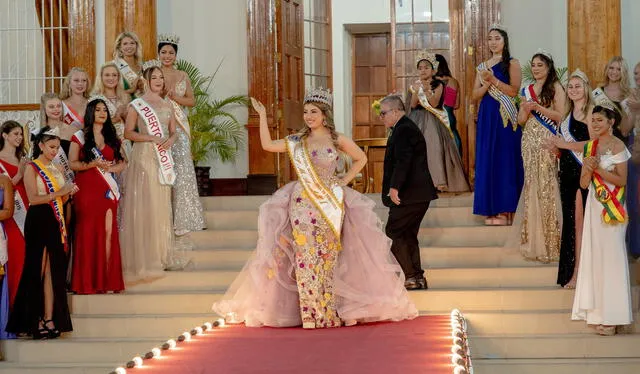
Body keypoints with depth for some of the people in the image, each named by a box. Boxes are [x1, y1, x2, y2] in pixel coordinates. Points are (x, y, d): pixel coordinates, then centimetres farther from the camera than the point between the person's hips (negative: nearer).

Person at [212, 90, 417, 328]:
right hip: (303, 206, 1)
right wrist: (263, 115, 3)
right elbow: (267, 145, 4)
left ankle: (332, 310, 5)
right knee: (306, 257, -3)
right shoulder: (298, 140, 8)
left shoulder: (337, 140, 3)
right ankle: (309, 314, -2)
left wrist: (344, 181, 4)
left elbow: (361, 159, 14)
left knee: (329, 257, 1)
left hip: (330, 204, -1)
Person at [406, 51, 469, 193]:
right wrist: (416, 91, -17)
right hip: (417, 121, 3)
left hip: (433, 121, -3)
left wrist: (427, 91, -26)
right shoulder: (414, 85, 9)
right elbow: (412, 105, -1)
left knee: (434, 146, -14)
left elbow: (435, 103, -11)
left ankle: (439, 182, -16)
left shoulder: (438, 85, 1)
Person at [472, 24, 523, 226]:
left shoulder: (512, 64, 1)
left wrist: (493, 80, -16)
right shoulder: (483, 67, 15)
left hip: (505, 118, -5)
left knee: (504, 160, -6)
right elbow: (475, 95, 8)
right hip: (486, 117, 5)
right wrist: (487, 82, -9)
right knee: (487, 161, 2)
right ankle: (492, 210, 7)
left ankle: (505, 211, -3)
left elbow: (514, 90, -11)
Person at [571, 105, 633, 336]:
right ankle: (597, 312, 14)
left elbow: (621, 180, -12)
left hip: (612, 208, -7)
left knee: (611, 257, -4)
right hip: (594, 205, 7)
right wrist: (588, 169, -10)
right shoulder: (590, 147, 12)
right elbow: (583, 183, 10)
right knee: (594, 256, 7)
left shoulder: (617, 146, -7)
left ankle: (612, 317, 1)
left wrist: (599, 169, -19)